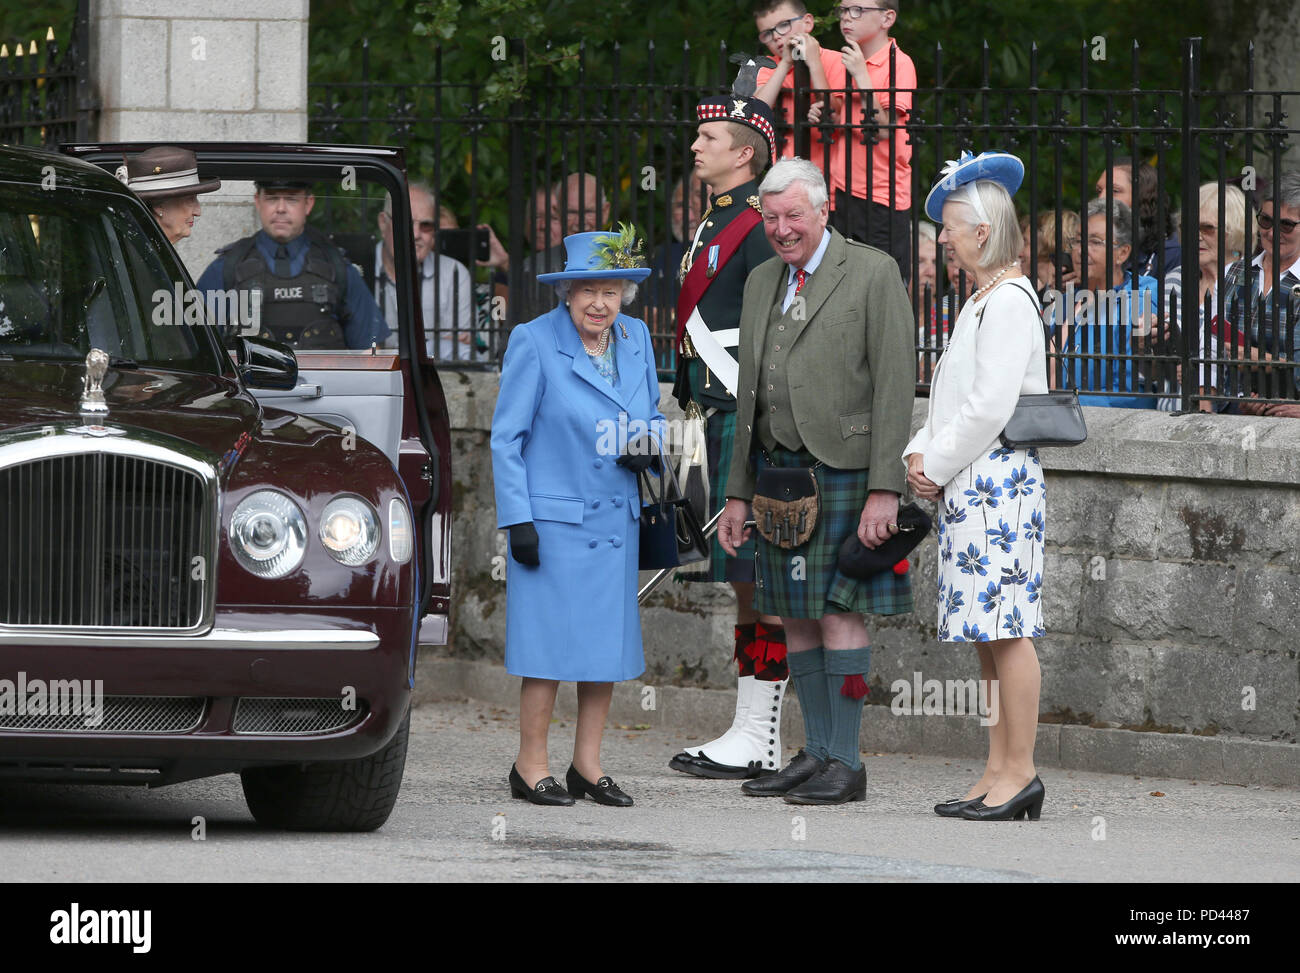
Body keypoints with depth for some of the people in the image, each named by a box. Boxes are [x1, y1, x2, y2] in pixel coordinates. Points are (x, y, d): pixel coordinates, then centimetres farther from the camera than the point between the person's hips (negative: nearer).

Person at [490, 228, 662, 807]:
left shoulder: (636, 339, 7)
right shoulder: (534, 342, -9)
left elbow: (651, 415, 20)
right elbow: (506, 438, -7)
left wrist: (647, 448, -4)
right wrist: (517, 519, -13)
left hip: (616, 519, 6)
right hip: (552, 517, -6)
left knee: (609, 640, 6)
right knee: (553, 643, -6)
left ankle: (587, 765, 14)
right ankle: (530, 767, 2)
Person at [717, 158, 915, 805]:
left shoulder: (873, 274, -5)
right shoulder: (762, 284, 15)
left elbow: (895, 386, -10)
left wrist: (885, 491, -16)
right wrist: (739, 494, 16)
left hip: (843, 472, -7)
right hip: (778, 471, 7)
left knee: (838, 611, -8)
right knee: (796, 616, 7)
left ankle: (845, 764, -5)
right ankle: (816, 754, 13)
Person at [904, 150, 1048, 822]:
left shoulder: (1010, 302, -12)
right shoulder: (981, 302, 19)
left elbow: (989, 407, -18)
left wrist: (937, 466, -10)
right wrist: (920, 452, 8)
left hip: (997, 480, -10)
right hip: (967, 483, 10)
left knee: (1004, 628, -9)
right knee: (990, 633, 10)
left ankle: (1019, 772, -7)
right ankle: (1001, 772, 12)